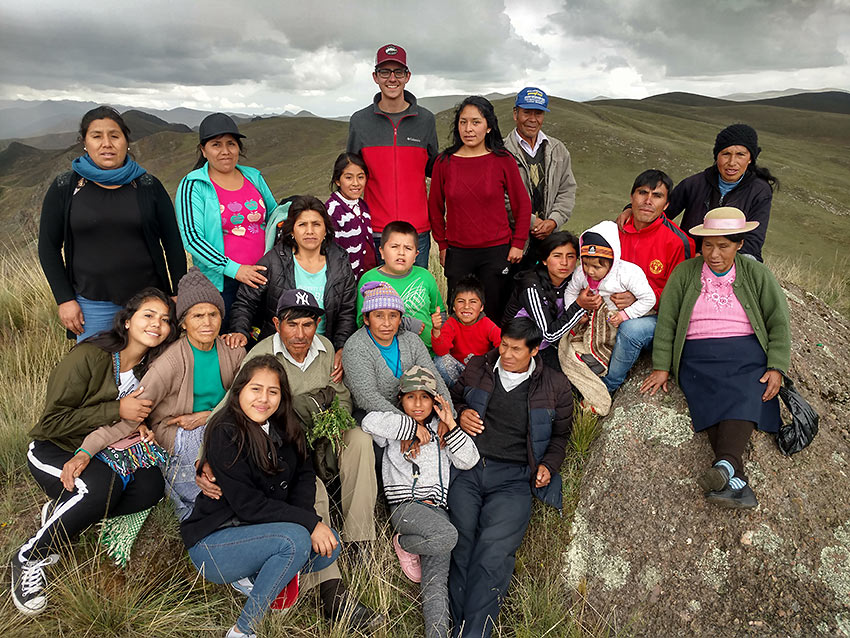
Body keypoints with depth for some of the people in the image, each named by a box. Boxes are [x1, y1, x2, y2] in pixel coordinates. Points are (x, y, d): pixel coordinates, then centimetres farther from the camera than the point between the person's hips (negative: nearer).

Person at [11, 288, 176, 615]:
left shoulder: (153, 366, -4)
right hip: (52, 450, -5)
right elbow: (53, 421, -17)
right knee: (103, 484, -33)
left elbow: (138, 418, -1)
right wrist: (116, 410, -25)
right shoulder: (89, 356, -21)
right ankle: (28, 558, -12)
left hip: (100, 451, 5)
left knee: (151, 486, -23)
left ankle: (60, 510, -3)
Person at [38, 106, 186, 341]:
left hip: (148, 300, 0)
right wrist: (64, 299, -2)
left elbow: (172, 242, 2)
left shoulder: (148, 186, 1)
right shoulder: (65, 188, 1)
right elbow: (48, 247, 5)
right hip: (92, 305, 0)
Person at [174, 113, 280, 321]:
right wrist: (234, 269, -19)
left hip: (262, 278, 4)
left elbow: (274, 216, 24)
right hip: (219, 284, -4)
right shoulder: (193, 185, -4)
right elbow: (191, 238, -11)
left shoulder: (254, 177, 10)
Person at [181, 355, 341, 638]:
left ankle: (256, 575, 4)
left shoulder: (282, 429, 3)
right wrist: (308, 521, -24)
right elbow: (247, 503, -23)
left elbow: (305, 474, 1)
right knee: (296, 539, -29)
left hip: (256, 531, 7)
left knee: (329, 545, -12)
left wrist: (304, 516, -19)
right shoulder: (225, 433, -19)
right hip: (212, 544, -6)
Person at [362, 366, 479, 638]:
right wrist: (412, 427, -5)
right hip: (405, 504, -3)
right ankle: (404, 544, -3)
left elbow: (468, 460, 9)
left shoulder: (441, 430, 21)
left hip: (437, 508, 4)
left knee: (436, 577, -12)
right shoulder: (398, 429, 12)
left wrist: (451, 425, -1)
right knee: (447, 536, -30)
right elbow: (371, 421, -12)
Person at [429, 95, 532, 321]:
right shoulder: (444, 161, -1)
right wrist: (442, 245, 7)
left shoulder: (503, 161, -4)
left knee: (493, 313, 8)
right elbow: (435, 207, 8)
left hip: (496, 252, -1)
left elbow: (522, 204, 3)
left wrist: (518, 243, 1)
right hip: (457, 252, 1)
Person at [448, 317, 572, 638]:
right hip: (466, 469, 2)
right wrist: (461, 413, 6)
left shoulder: (555, 386, 9)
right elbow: (454, 397, 28)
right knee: (460, 546, -17)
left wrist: (548, 465, 5)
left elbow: (560, 435, 21)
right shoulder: (478, 368, 13)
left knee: (494, 550, -22)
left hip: (513, 478, -2)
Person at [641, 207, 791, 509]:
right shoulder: (684, 273, 8)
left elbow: (779, 323, 9)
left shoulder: (756, 274, 9)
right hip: (698, 357, 0)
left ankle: (725, 464, -46)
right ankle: (735, 480, -38)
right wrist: (661, 367, -1)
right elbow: (666, 322, 5)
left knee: (744, 401, -29)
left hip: (747, 353, 1)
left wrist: (776, 368, -4)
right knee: (714, 404, -26)